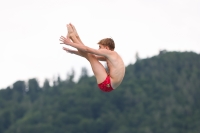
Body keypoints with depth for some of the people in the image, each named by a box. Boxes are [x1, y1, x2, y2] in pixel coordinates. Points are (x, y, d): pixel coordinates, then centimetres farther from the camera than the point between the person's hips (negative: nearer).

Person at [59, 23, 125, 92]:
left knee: (91, 57, -4)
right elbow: (88, 53, 29)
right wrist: (73, 51, 29)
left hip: (107, 85, -9)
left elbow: (87, 50, -6)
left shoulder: (110, 53, -5)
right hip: (109, 85, 9)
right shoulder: (109, 56, 22)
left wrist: (70, 43, 0)